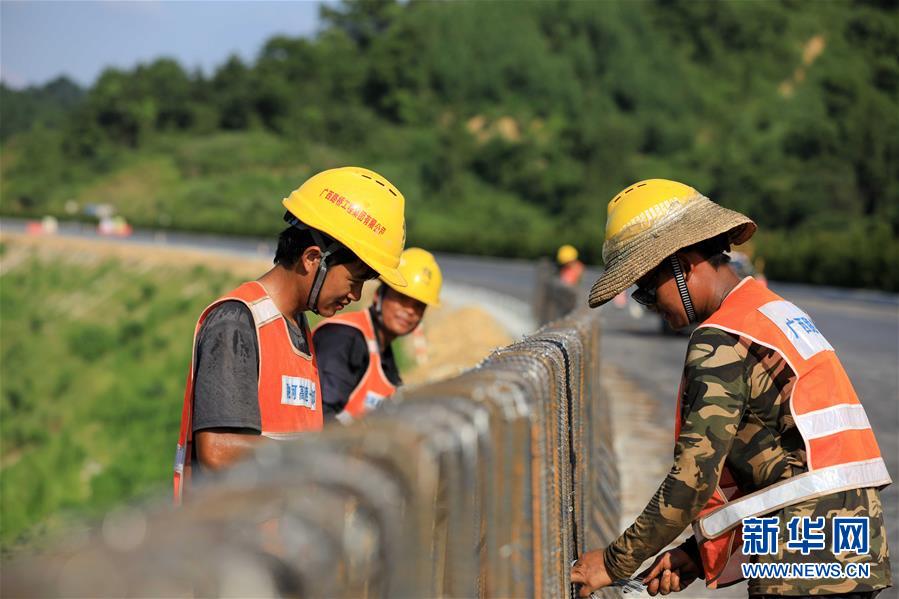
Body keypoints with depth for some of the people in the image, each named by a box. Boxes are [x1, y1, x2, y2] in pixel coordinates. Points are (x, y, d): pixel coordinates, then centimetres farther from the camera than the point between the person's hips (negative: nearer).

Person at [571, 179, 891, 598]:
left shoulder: (721, 344, -12)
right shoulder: (779, 313, 17)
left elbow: (694, 475, -15)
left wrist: (615, 563, -5)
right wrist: (698, 553, 11)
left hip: (803, 563, -9)